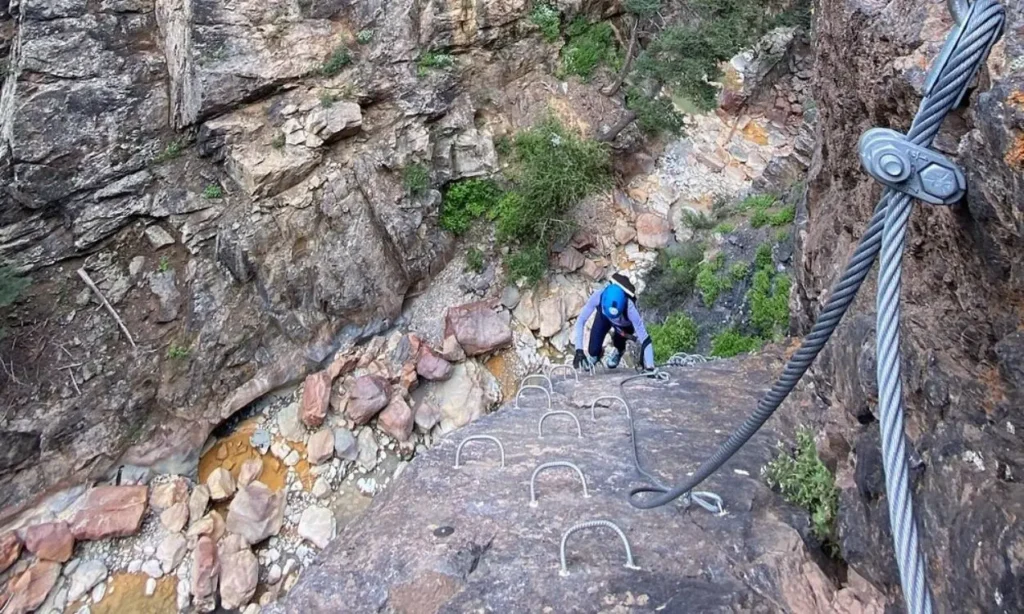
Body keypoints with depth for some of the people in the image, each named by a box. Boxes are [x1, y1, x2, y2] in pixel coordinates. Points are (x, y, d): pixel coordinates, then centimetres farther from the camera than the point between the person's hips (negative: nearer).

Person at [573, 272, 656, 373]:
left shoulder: (629, 308, -44)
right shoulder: (597, 296, -42)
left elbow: (645, 339, -41)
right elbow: (580, 322, -32)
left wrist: (650, 368, -46)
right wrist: (579, 350, -37)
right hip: (603, 316, -1)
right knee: (593, 350, -10)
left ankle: (618, 351, 16)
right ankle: (596, 353, 27)